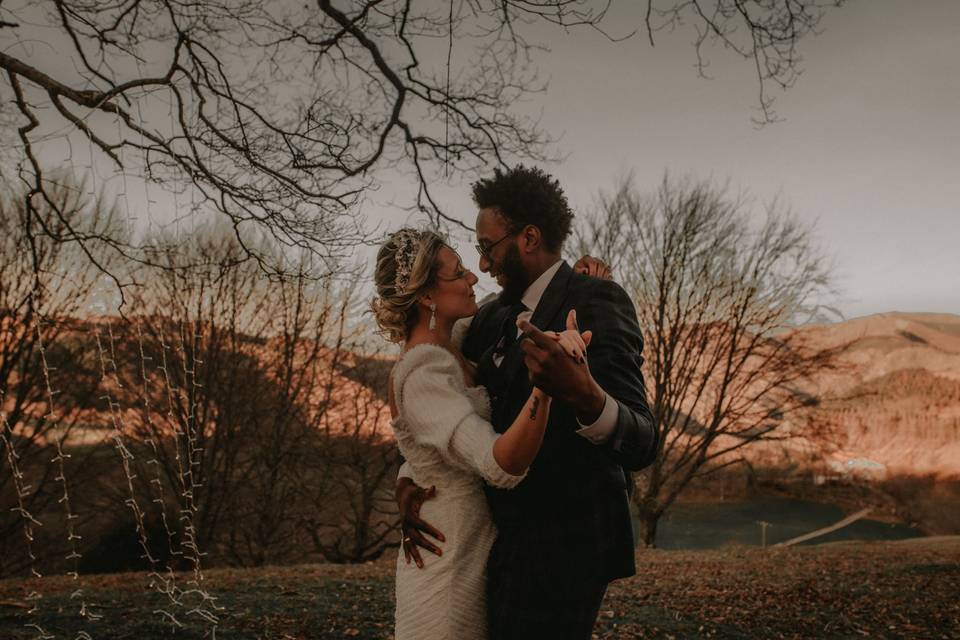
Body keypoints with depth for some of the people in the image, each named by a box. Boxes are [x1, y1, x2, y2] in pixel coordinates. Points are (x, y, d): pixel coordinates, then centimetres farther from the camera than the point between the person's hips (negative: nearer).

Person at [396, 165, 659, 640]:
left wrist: (585, 396, -43)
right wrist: (407, 481, 1)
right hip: (515, 539, 8)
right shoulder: (493, 318, 9)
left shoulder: (598, 302, -14)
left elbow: (640, 446, -22)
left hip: (562, 543, -8)